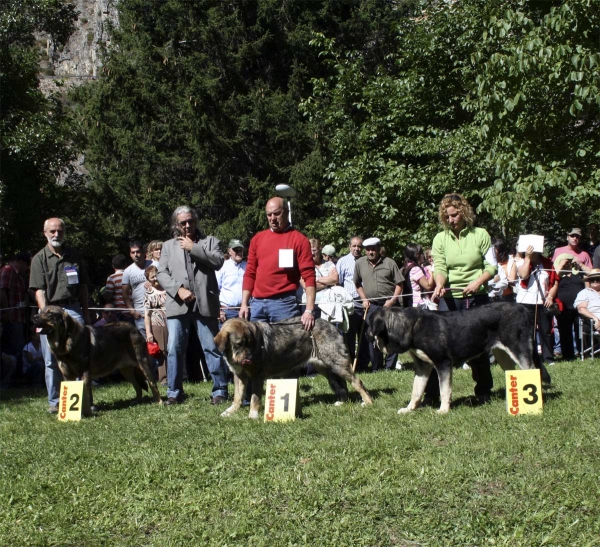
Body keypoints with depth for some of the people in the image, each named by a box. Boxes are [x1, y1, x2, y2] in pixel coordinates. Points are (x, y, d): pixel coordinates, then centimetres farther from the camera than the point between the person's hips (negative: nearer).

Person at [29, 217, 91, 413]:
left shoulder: (74, 256, 10)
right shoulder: (39, 259, 2)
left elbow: (83, 287, 15)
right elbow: (39, 290, -6)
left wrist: (85, 313, 13)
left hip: (73, 309, 1)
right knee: (52, 360, 3)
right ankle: (54, 402, 11)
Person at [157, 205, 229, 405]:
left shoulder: (209, 241, 12)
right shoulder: (168, 246, 17)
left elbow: (218, 261, -6)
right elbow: (161, 273, 8)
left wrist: (193, 248, -6)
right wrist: (178, 289, -7)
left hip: (205, 304, -2)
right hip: (177, 305, 2)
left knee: (212, 348, -1)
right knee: (174, 349, 0)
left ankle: (220, 390, 5)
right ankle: (174, 392, 8)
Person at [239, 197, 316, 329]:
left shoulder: (299, 239, -1)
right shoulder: (257, 238, 14)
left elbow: (309, 277, -7)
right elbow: (250, 273, 16)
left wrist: (309, 310, -17)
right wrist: (244, 303, 7)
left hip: (284, 303, -5)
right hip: (257, 303, 5)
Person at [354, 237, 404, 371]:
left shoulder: (389, 263, 0)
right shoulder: (359, 263, 6)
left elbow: (399, 284, 1)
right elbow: (358, 284, 16)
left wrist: (392, 300, -9)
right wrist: (364, 299, 5)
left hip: (389, 304, -2)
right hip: (372, 305, 2)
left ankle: (390, 366, 6)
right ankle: (375, 367, 12)